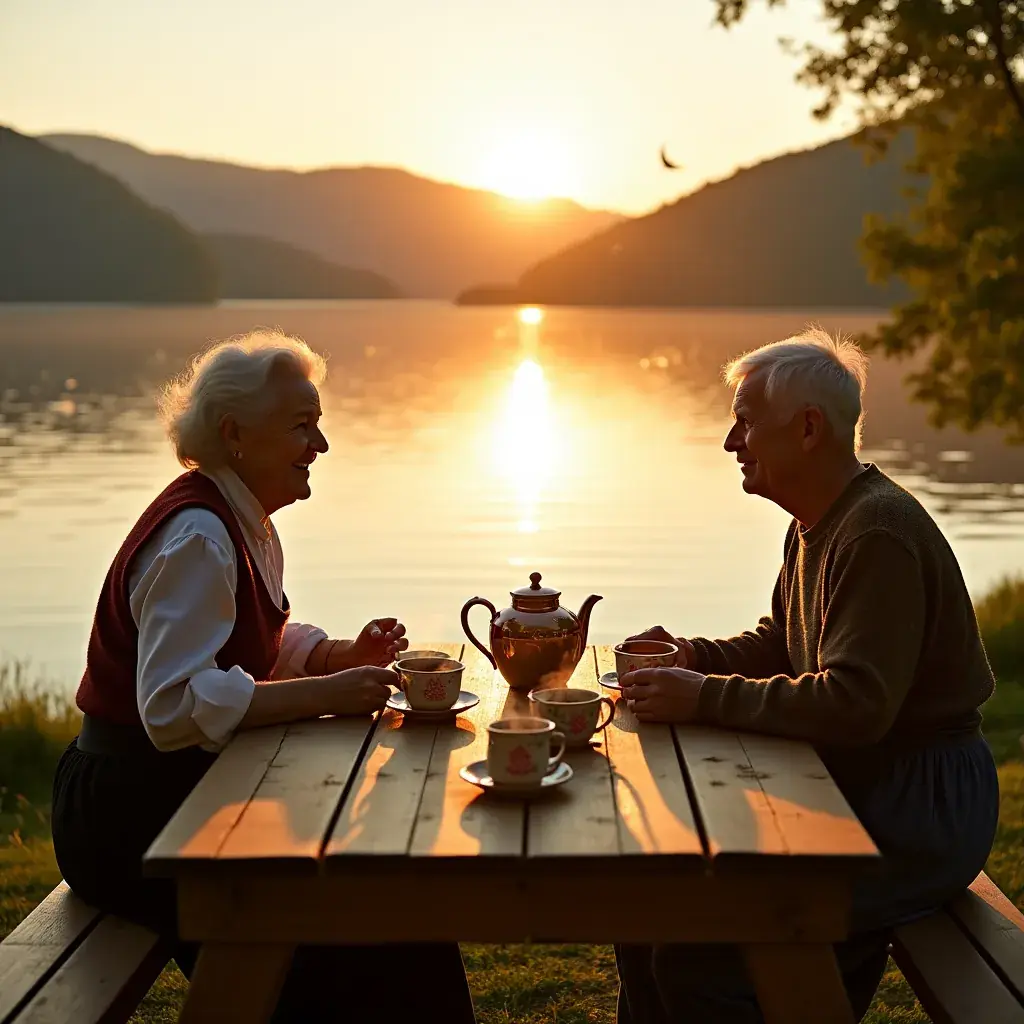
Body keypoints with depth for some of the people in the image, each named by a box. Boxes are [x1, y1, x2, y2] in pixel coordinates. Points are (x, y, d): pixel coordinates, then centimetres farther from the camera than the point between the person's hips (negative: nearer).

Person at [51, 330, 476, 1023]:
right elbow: (175, 705, -28)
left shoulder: (244, 523, 11)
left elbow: (269, 643, 21)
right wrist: (324, 693, -27)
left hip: (190, 790, 9)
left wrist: (347, 655, 2)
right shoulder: (195, 536, -21)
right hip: (131, 816, -9)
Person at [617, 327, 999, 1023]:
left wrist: (706, 700, -25)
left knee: (696, 952, -19)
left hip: (916, 813, -10)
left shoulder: (880, 534, -22)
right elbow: (779, 644, 23)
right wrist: (695, 655, 4)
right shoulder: (815, 526, 12)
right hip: (854, 788, 10)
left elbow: (855, 705, -29)